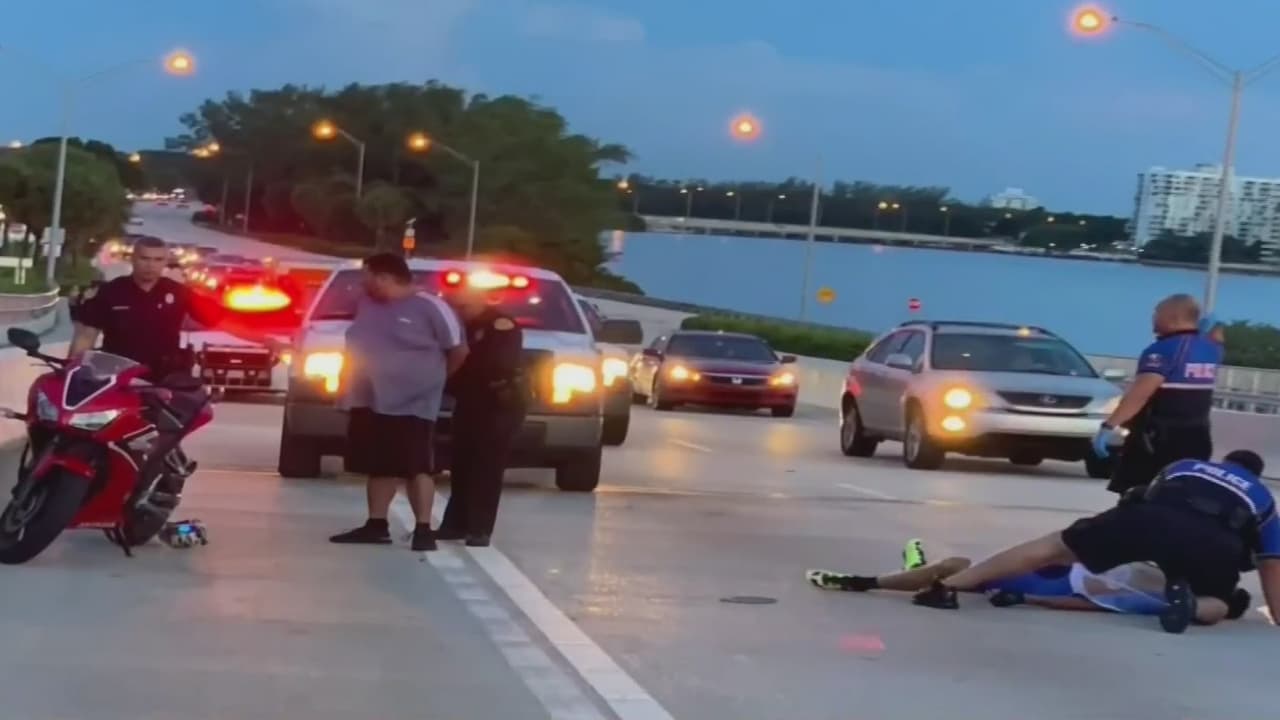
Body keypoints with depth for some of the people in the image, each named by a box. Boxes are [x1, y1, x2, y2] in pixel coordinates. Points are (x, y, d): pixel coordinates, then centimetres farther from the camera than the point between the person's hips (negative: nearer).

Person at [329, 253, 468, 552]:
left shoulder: (429, 307, -11)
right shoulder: (366, 303, 9)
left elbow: (458, 350, -3)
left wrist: (434, 378, 7)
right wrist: (347, 383, 20)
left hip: (412, 403, -7)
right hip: (369, 401, 7)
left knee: (417, 467, -6)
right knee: (379, 466, 12)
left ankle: (424, 529, -4)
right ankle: (376, 525, 19)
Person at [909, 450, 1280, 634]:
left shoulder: (1182, 466, 40)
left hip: (1155, 514, 0)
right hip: (1216, 541, 0)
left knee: (1054, 548, 8)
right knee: (1218, 604, 28)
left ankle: (948, 585, -1)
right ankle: (1189, 602, -9)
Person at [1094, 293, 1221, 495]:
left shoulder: (1164, 349, -16)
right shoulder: (1211, 350, 7)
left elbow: (1141, 392, -28)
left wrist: (1110, 425, -33)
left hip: (1156, 438, -8)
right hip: (1195, 439, 8)